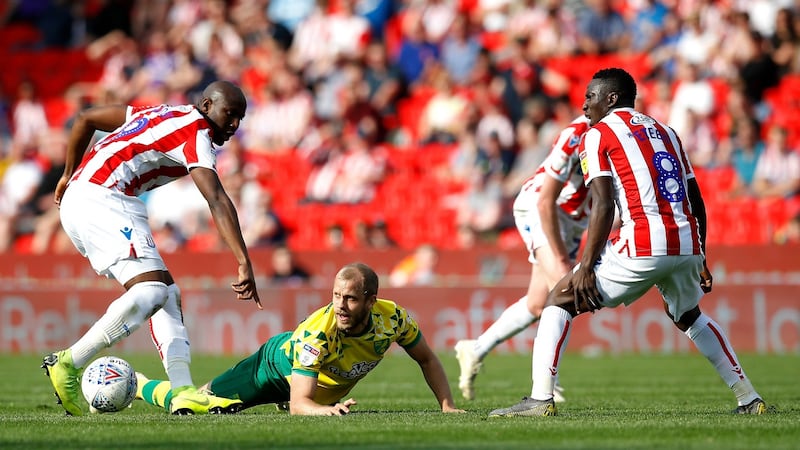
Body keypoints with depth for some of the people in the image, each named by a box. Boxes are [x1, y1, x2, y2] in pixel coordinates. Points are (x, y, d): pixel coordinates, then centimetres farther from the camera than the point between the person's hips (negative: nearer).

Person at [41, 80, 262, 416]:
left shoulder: (163, 113, 22)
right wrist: (244, 263, -28)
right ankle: (67, 364, -20)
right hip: (102, 199, -10)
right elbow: (217, 201, -20)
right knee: (151, 289, -21)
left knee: (167, 293, 5)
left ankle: (183, 392, -7)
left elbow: (86, 119, 28)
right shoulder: (195, 133, -7)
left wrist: (69, 175, 37)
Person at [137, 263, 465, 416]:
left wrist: (447, 405, -20)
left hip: (330, 388, 5)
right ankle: (135, 383, 30)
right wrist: (326, 411, -66)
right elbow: (299, 404, -45)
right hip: (277, 363, -5)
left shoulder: (393, 318, -30)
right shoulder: (317, 332, -44)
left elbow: (427, 359, -9)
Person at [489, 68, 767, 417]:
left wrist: (586, 266, -9)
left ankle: (540, 398, -7)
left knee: (560, 301, 6)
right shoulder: (665, 131, 24)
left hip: (642, 246, -6)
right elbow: (696, 201, 21)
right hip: (686, 244, 6)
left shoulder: (598, 134, 5)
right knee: (689, 316, 33)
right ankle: (749, 400, 30)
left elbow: (604, 206, -7)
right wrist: (699, 258, 29)